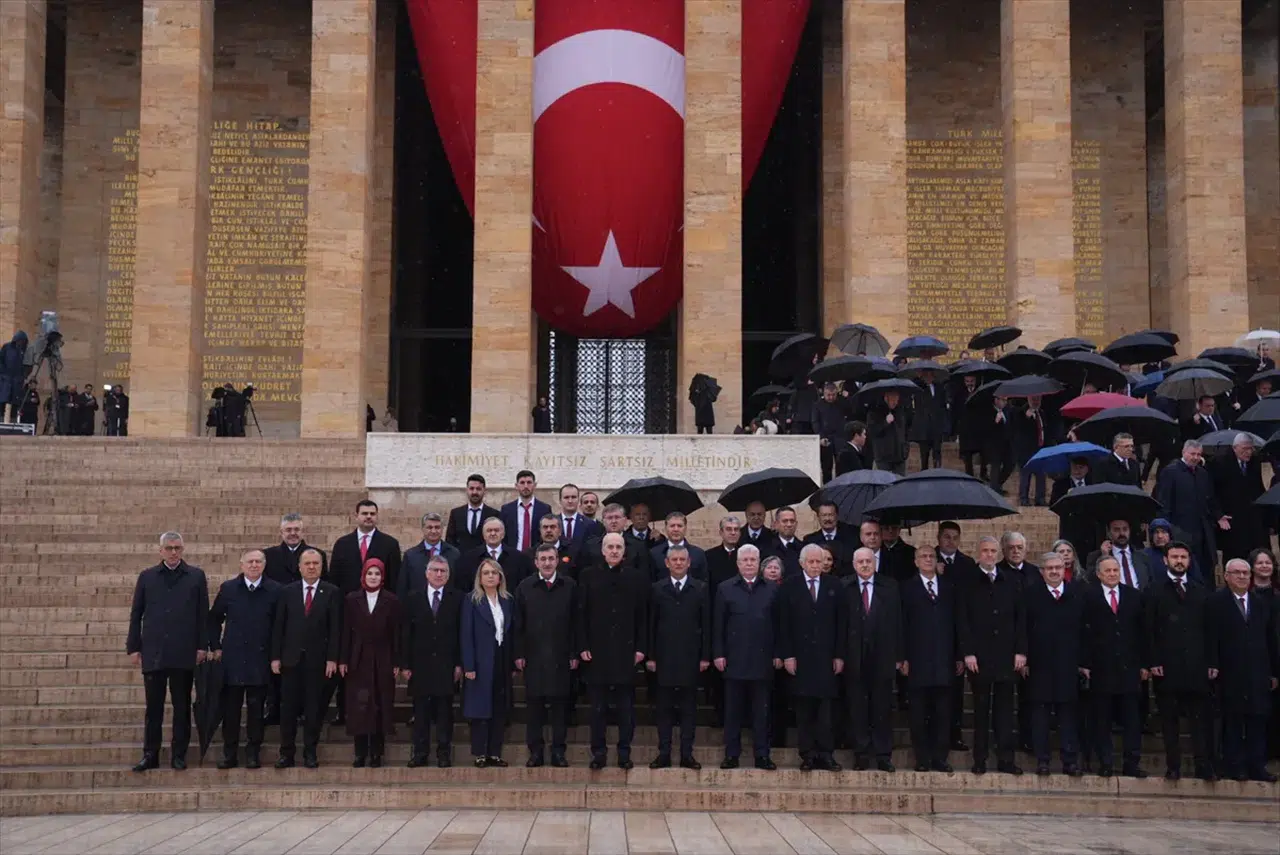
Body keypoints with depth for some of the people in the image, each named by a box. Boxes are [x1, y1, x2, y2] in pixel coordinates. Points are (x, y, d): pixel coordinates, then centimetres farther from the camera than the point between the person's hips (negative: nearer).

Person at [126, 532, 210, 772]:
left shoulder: (196, 576, 5)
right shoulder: (147, 577, 9)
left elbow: (203, 614, 4)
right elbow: (136, 614, 9)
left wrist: (202, 646, -2)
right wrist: (133, 647, 4)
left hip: (184, 653, -1)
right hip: (153, 652, 1)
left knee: (182, 707, 4)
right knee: (153, 707, 4)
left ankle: (179, 755, 11)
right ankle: (150, 755, 10)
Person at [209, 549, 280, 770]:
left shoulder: (275, 590, -1)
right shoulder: (228, 588, 5)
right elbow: (214, 618, 14)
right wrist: (215, 647, 7)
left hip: (261, 659, -1)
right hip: (232, 658, 1)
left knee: (257, 708, 3)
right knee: (230, 708, 3)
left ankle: (253, 752, 12)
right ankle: (229, 752, 12)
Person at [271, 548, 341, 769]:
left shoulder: (332, 593, 2)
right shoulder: (288, 592, 7)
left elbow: (335, 628, -2)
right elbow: (278, 626, 6)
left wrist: (332, 658, -8)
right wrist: (275, 657, 0)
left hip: (318, 659, -1)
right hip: (291, 658, 1)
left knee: (314, 708, 3)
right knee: (288, 707, 2)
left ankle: (310, 752, 12)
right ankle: (287, 753, 9)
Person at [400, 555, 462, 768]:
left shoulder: (458, 599, 3)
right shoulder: (413, 599, 7)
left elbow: (462, 634, 0)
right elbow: (406, 634, 5)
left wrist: (460, 664, -5)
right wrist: (405, 664, -1)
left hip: (447, 665, -1)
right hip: (420, 665, 1)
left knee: (445, 711, 3)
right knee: (421, 712, 4)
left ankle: (444, 753, 9)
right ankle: (419, 753, 10)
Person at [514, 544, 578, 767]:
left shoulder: (570, 586, 4)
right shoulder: (524, 588, 7)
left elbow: (575, 623, 3)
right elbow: (518, 625, 6)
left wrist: (574, 654, -1)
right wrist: (518, 654, 0)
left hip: (561, 657, 0)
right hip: (533, 657, 1)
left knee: (560, 705, 2)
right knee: (534, 705, 3)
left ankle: (558, 752, 9)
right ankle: (535, 751, 9)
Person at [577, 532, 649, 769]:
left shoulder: (636, 578, 4)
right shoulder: (588, 576, 4)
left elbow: (642, 616, 4)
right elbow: (581, 614, 3)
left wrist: (641, 648, -2)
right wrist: (583, 646, -4)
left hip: (626, 651, 0)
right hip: (597, 651, 0)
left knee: (626, 705, 4)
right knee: (598, 705, 4)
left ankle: (624, 752, 12)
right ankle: (598, 752, 11)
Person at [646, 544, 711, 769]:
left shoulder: (701, 589, 4)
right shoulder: (657, 589, 6)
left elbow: (706, 624, 3)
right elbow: (651, 625, 5)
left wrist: (705, 656, -2)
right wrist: (650, 656, 0)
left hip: (690, 657, 0)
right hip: (664, 657, 0)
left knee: (688, 707, 3)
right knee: (664, 707, 3)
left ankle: (687, 754, 7)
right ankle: (664, 753, 7)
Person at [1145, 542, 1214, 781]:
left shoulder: (1201, 592, 15)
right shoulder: (1154, 590, 6)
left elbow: (1208, 629, 13)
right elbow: (1149, 630, 1)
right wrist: (1153, 662, -7)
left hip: (1197, 666, 2)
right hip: (1167, 666, -2)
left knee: (1201, 720, -2)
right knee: (1169, 720, 2)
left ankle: (1204, 767, 0)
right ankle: (1173, 767, 6)